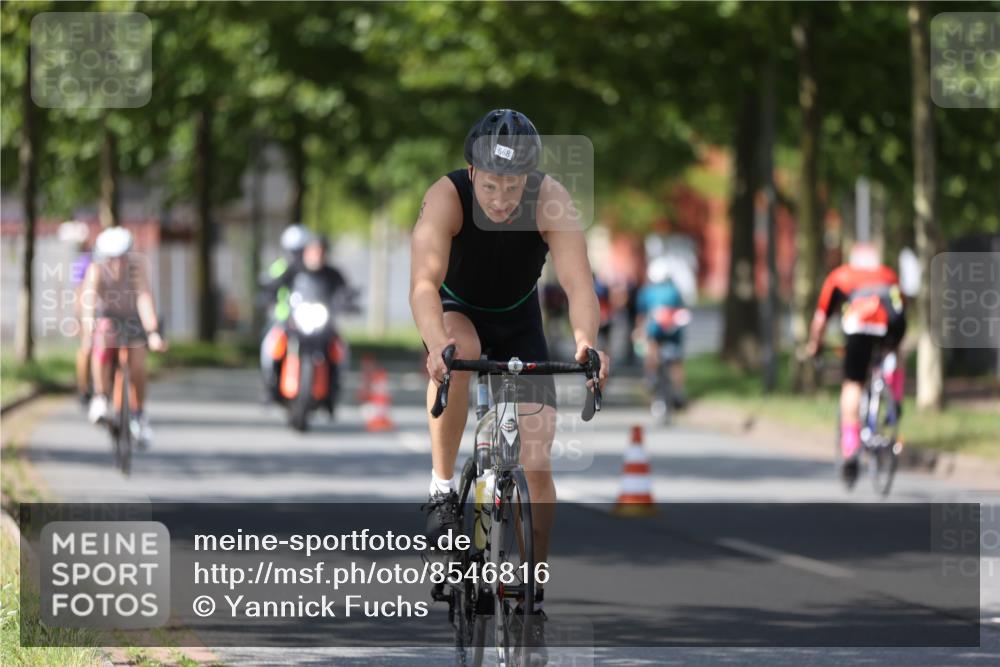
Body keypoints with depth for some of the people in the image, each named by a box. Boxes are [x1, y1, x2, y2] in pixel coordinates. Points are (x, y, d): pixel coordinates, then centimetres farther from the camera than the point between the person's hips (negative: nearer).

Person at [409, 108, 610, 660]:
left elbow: (578, 283, -38)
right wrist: (438, 345, -61)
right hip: (457, 311, -1)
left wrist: (586, 342, -58)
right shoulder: (446, 197, -32)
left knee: (537, 462, -8)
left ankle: (532, 596, 6)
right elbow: (423, 282, -42)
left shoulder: (550, 201, -29)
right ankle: (442, 489, -23)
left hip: (518, 323, 1)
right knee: (461, 347, -39)